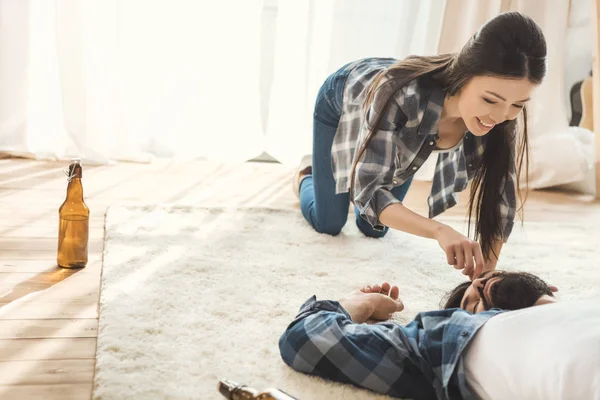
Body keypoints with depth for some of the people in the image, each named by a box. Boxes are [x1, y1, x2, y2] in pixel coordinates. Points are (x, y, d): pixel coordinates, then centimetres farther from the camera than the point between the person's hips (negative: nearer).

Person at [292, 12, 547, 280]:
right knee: (328, 223, 7)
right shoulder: (401, 92, -50)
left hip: (403, 129, 4)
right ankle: (306, 175, 41)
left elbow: (500, 197, -27)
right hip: (341, 104, -3)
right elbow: (369, 192, -50)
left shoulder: (499, 118, -37)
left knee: (373, 228, 13)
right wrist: (440, 231, -64)